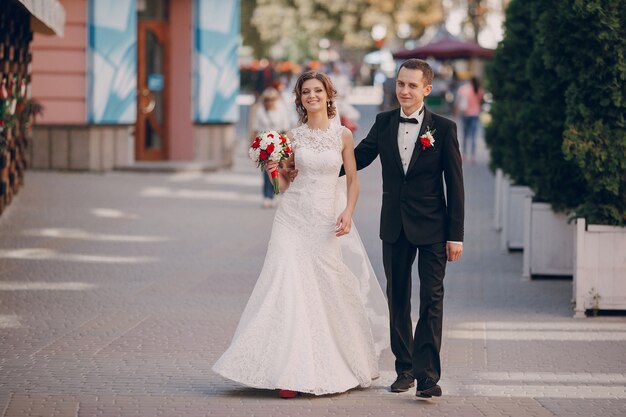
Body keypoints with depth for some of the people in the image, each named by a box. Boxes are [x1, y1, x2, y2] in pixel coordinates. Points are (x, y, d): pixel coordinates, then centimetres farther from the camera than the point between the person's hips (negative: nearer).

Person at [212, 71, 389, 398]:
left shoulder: (342, 135, 4)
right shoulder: (293, 136, 6)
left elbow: (352, 180, 6)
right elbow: (284, 184, 11)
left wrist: (348, 211, -8)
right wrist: (274, 171, -9)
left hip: (327, 222, 0)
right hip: (293, 218, 0)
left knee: (331, 291, 0)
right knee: (289, 285, -10)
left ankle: (341, 366, 19)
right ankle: (290, 371, -9)